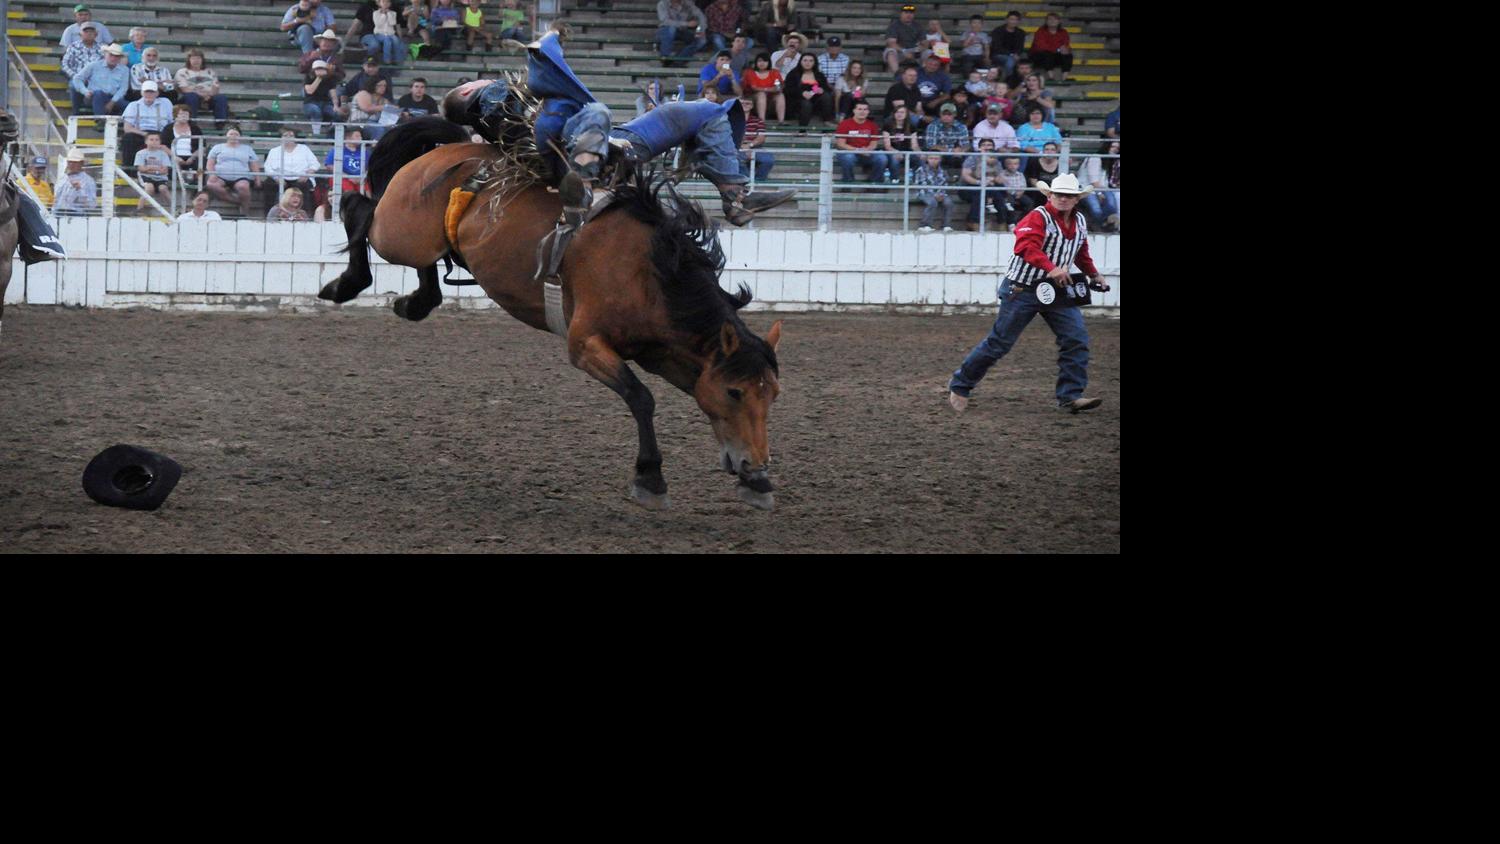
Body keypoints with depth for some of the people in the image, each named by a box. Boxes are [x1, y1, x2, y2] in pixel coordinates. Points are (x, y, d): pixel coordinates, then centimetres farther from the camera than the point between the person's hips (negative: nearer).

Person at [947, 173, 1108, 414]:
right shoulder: (1039, 218, -15)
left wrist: (1094, 274, 18)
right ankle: (960, 385, 15)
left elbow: (1081, 254, 28)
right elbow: (1027, 246, -33)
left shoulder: (1080, 222, 9)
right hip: (1022, 290, -7)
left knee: (1076, 338, -9)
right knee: (1000, 342, -1)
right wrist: (1051, 268, -43)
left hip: (1056, 291, 7)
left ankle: (1070, 396, -7)